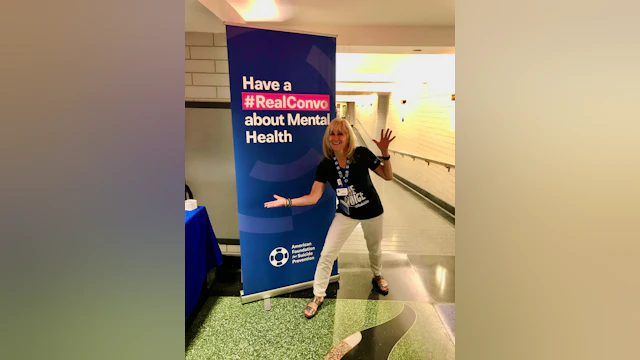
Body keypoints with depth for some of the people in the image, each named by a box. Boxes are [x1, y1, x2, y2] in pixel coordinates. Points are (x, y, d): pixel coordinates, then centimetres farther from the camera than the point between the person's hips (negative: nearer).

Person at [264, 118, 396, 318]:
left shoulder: (362, 154, -21)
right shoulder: (325, 165, -16)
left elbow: (388, 176, -11)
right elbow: (313, 197, -17)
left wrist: (385, 153, -26)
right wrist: (287, 201, -25)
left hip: (371, 212, 0)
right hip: (345, 214, 1)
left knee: (374, 249, 23)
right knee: (326, 255, -2)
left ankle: (377, 276, 57)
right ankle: (318, 296, 21)